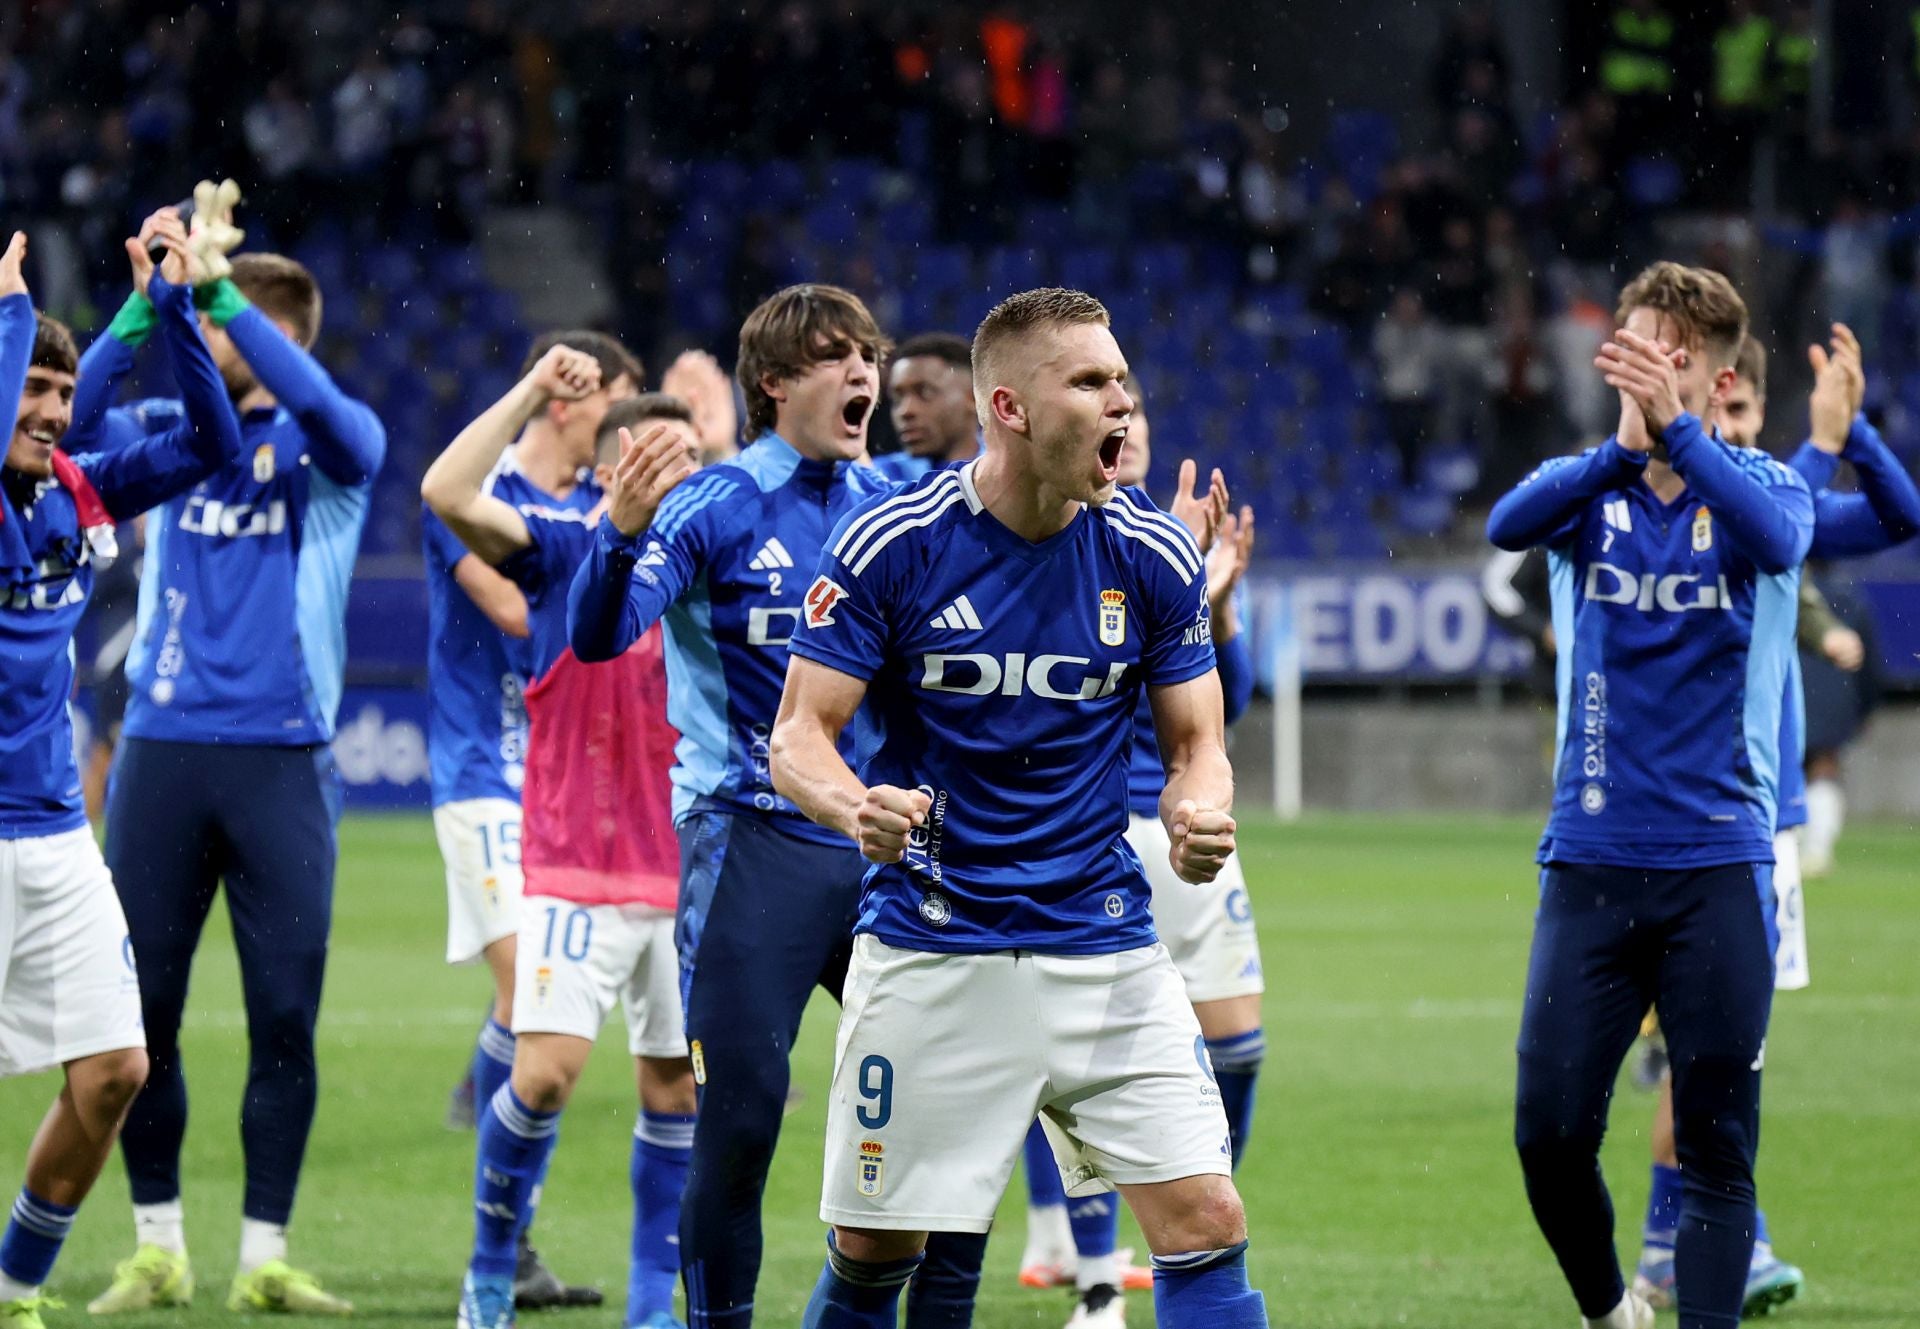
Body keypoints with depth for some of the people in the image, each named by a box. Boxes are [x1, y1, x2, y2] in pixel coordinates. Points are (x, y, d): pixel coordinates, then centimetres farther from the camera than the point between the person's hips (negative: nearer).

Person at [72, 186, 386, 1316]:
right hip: (162, 752, 3)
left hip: (282, 758, -3)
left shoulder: (333, 448, 2)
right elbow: (83, 414, -10)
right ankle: (158, 1247, 15)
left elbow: (325, 408, -21)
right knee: (141, 1011, 3)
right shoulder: (172, 432, 10)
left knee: (285, 1019, -2)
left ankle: (266, 1258, 7)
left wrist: (221, 288, -25)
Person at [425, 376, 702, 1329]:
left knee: (675, 1088, 5)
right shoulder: (564, 548, -4)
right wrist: (532, 391, -20)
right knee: (547, 1071, -14)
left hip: (685, 879, 4)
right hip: (577, 873, -4)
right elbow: (449, 493, -19)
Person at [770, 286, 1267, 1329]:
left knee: (1206, 1230, -9)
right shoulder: (890, 543, -10)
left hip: (1105, 950, 2)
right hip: (928, 956, -2)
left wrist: (1198, 814, -17)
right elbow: (799, 736, -7)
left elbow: (1198, 745, 7)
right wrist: (853, 806, -29)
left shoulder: (1152, 554, -1)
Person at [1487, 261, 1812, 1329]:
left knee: (1717, 1142, -2)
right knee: (1550, 1128, -2)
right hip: (1592, 859, 1)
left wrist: (1674, 429, -39)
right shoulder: (1589, 490, 4)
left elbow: (1776, 537, -24)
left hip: (1721, 865, -1)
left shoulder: (1757, 487, 1)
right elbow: (1510, 524, -19)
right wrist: (1622, 449, -36)